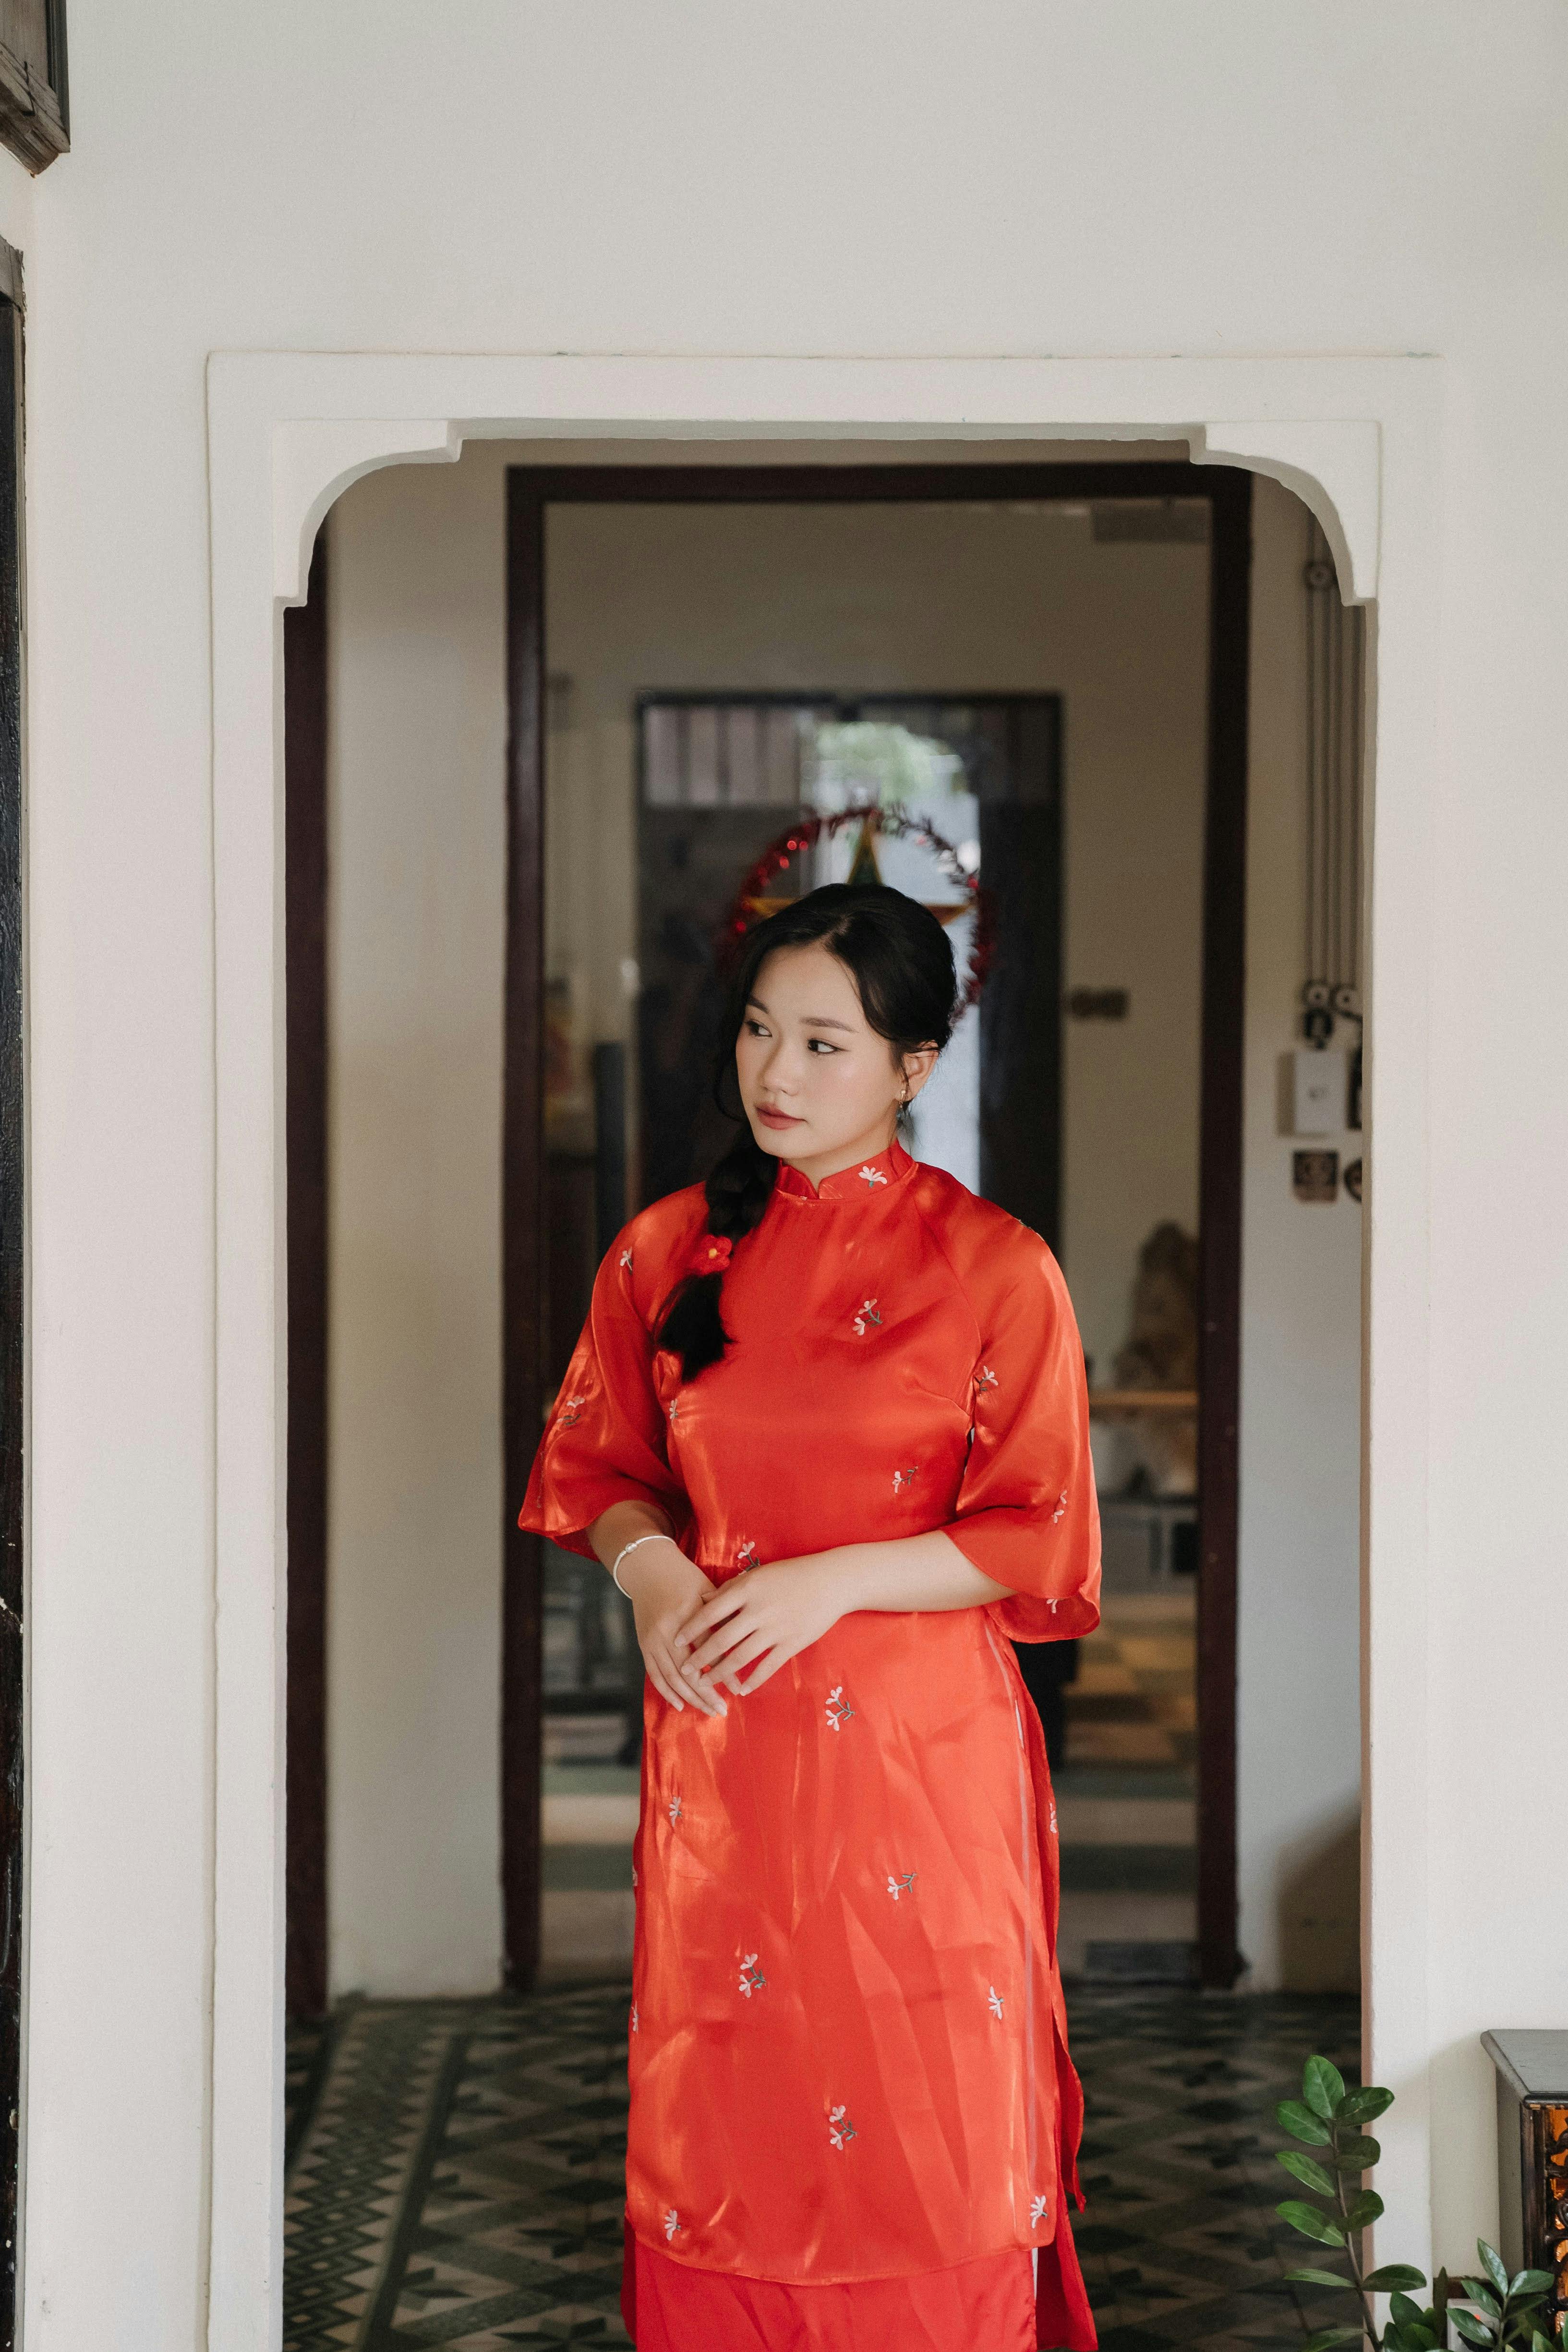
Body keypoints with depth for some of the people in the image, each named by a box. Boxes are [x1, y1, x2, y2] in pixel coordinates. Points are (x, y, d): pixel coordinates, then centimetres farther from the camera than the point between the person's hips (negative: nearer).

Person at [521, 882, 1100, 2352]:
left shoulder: (994, 1269, -6)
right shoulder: (668, 1252, 5)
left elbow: (1040, 1543, -6)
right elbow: (595, 1466, 14)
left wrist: (830, 1582, -15)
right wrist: (653, 1570, -7)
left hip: (920, 1750, -3)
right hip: (719, 1752, 3)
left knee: (930, 2126, 3)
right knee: (718, 2120, 8)